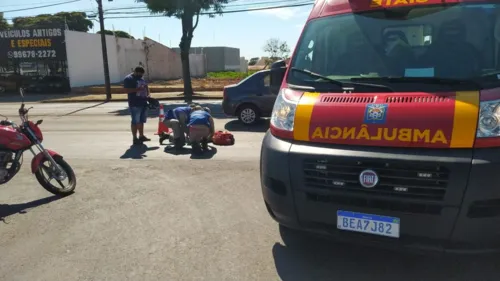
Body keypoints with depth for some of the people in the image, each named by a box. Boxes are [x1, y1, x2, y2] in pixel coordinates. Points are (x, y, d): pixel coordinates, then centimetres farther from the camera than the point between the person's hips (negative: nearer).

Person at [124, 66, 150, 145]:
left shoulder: (141, 78, 18)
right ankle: (135, 138, 2)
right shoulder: (128, 79, -7)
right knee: (135, 121, -4)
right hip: (135, 104, -8)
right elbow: (127, 90, -17)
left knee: (141, 121, 14)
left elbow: (146, 87, 26)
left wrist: (148, 95, 7)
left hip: (143, 103, 8)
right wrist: (138, 89, -25)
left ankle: (141, 136, 24)